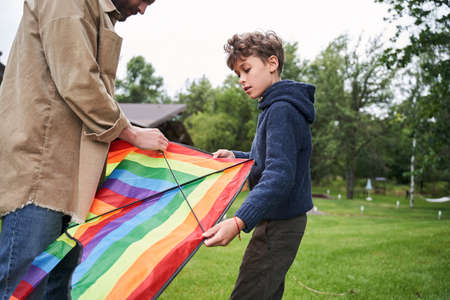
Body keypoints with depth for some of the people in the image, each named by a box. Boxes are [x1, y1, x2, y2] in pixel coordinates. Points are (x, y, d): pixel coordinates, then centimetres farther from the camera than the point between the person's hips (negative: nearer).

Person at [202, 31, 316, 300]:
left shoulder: (282, 111, -18)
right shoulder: (273, 107, 16)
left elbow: (279, 174, -30)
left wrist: (239, 222, -40)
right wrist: (236, 156, 10)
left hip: (280, 224, -11)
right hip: (279, 220, 11)